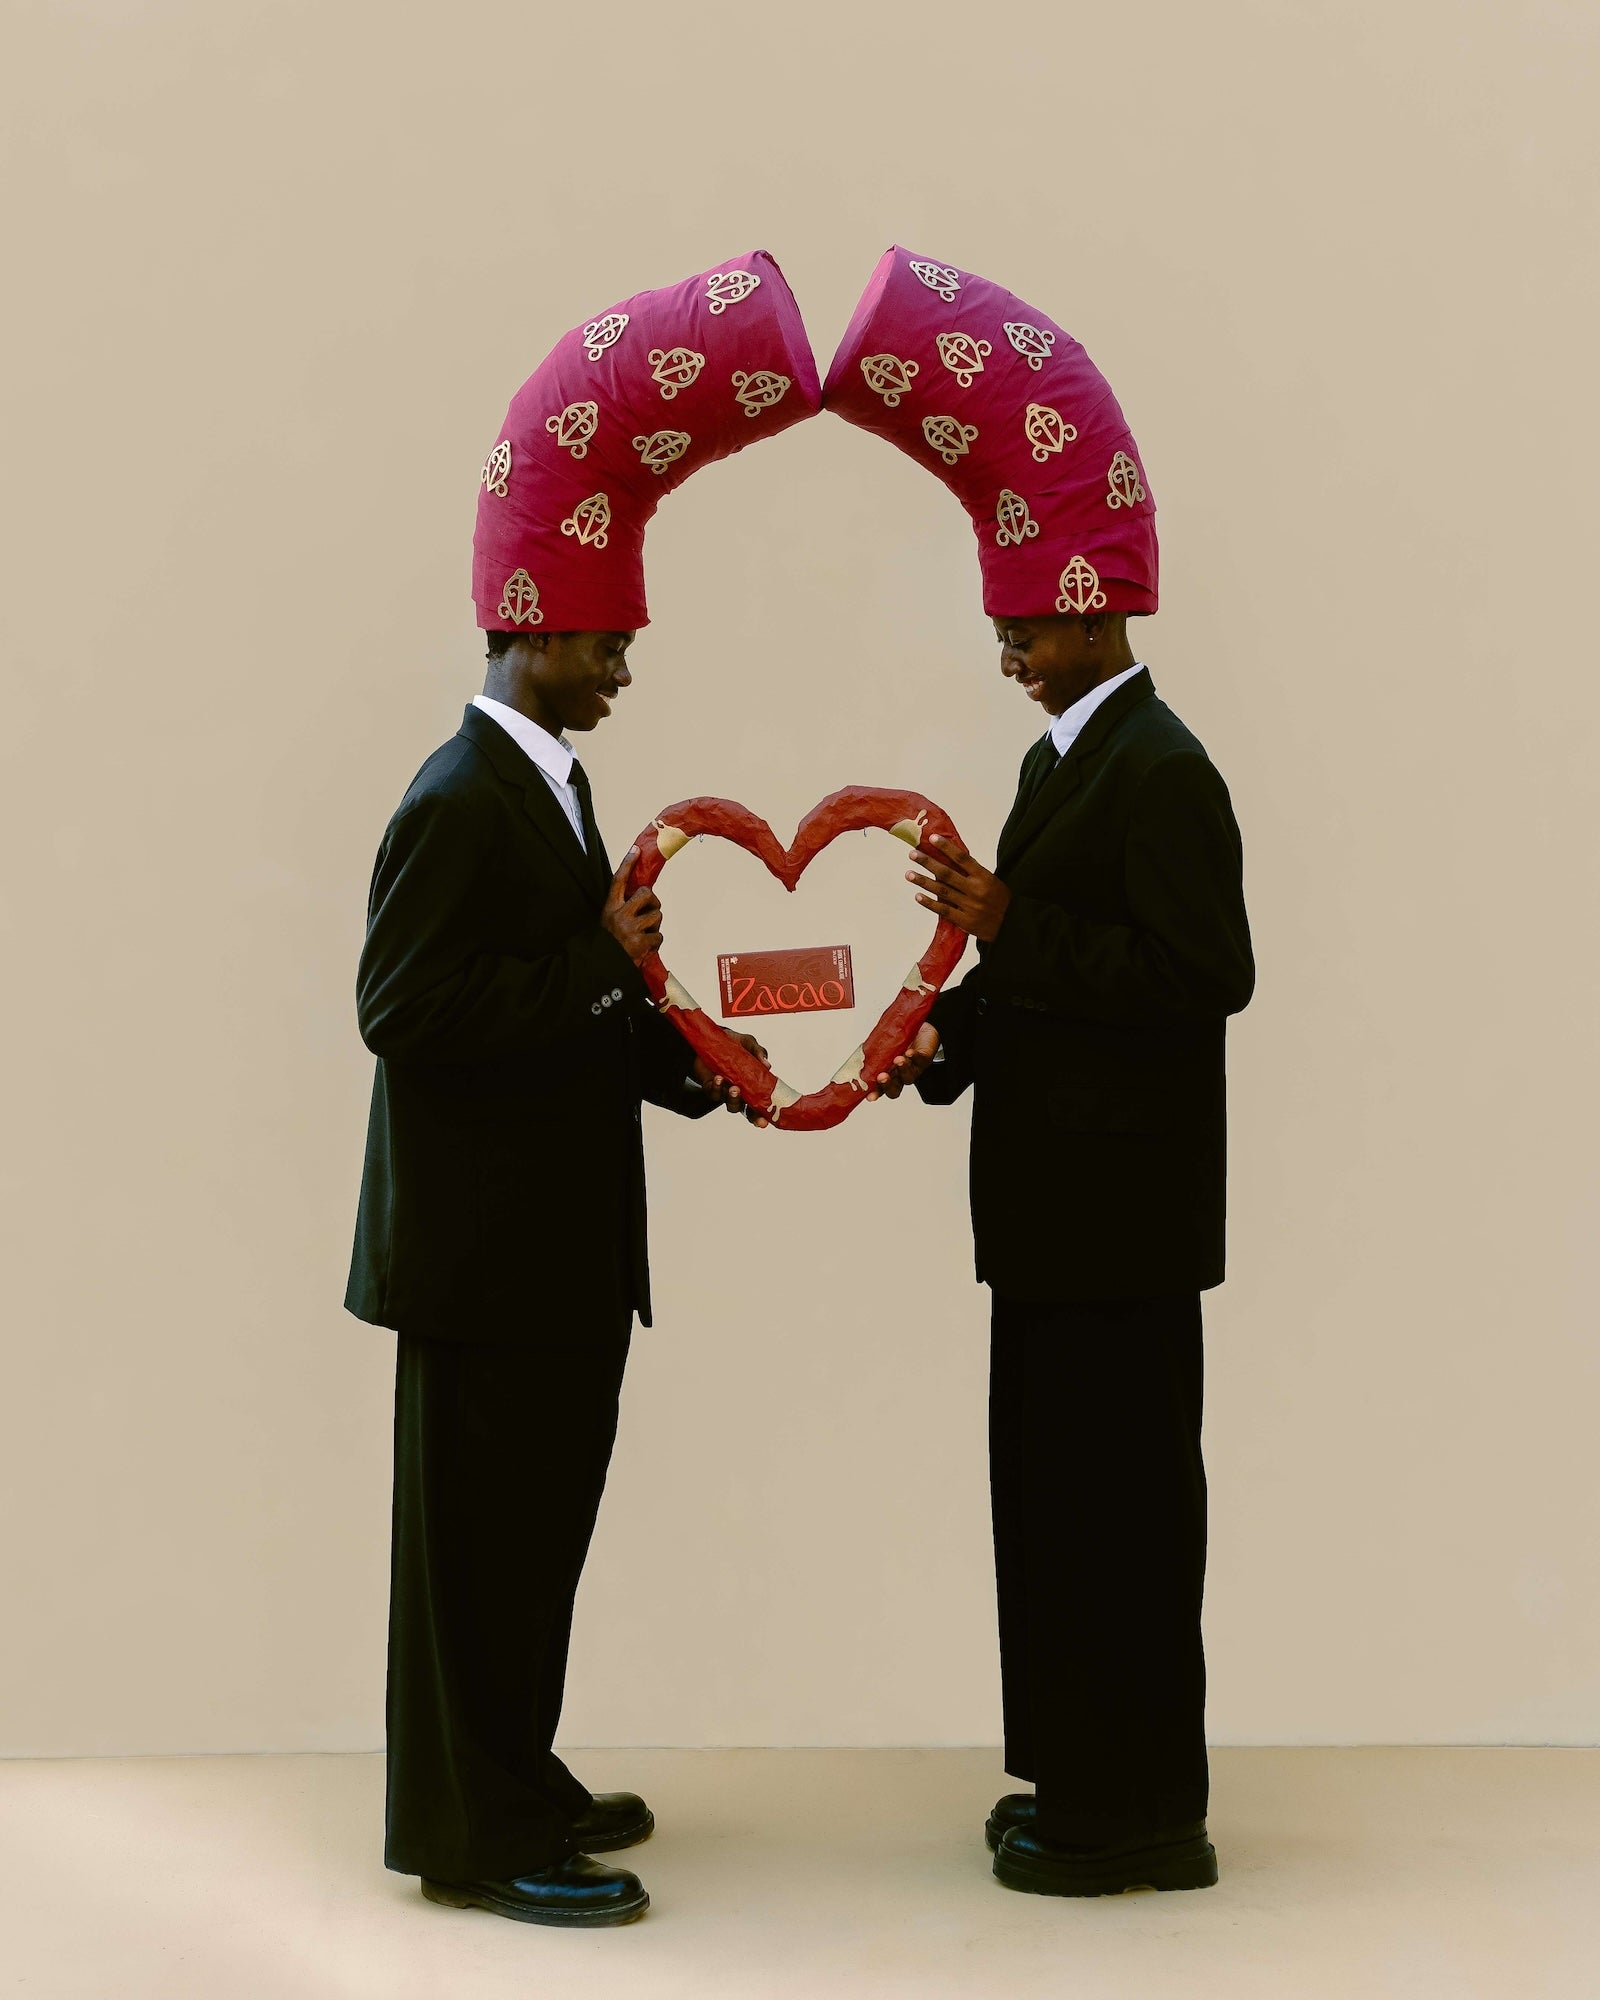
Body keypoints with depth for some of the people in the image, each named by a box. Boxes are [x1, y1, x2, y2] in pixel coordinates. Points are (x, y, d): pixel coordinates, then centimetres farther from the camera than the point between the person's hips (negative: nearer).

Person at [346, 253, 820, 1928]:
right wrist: (601, 962, -22)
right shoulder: (458, 804, -16)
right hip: (483, 1251, -10)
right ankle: (471, 1834, 10)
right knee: (481, 1533, -1)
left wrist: (688, 1066, 8)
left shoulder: (544, 785, 15)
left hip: (560, 1245, 10)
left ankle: (512, 1786, 30)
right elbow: (403, 1011, -23)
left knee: (538, 1523, 17)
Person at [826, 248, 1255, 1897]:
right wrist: (945, 1038, 3)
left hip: (1116, 1209, -10)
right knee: (1056, 1483, 16)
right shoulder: (1065, 760, 14)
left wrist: (1010, 925, -21)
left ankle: (1137, 1818, 10)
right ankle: (1083, 1780, 27)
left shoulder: (1158, 768, -15)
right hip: (1060, 1200, 10)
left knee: (1115, 1495, -1)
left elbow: (1204, 975, -22)